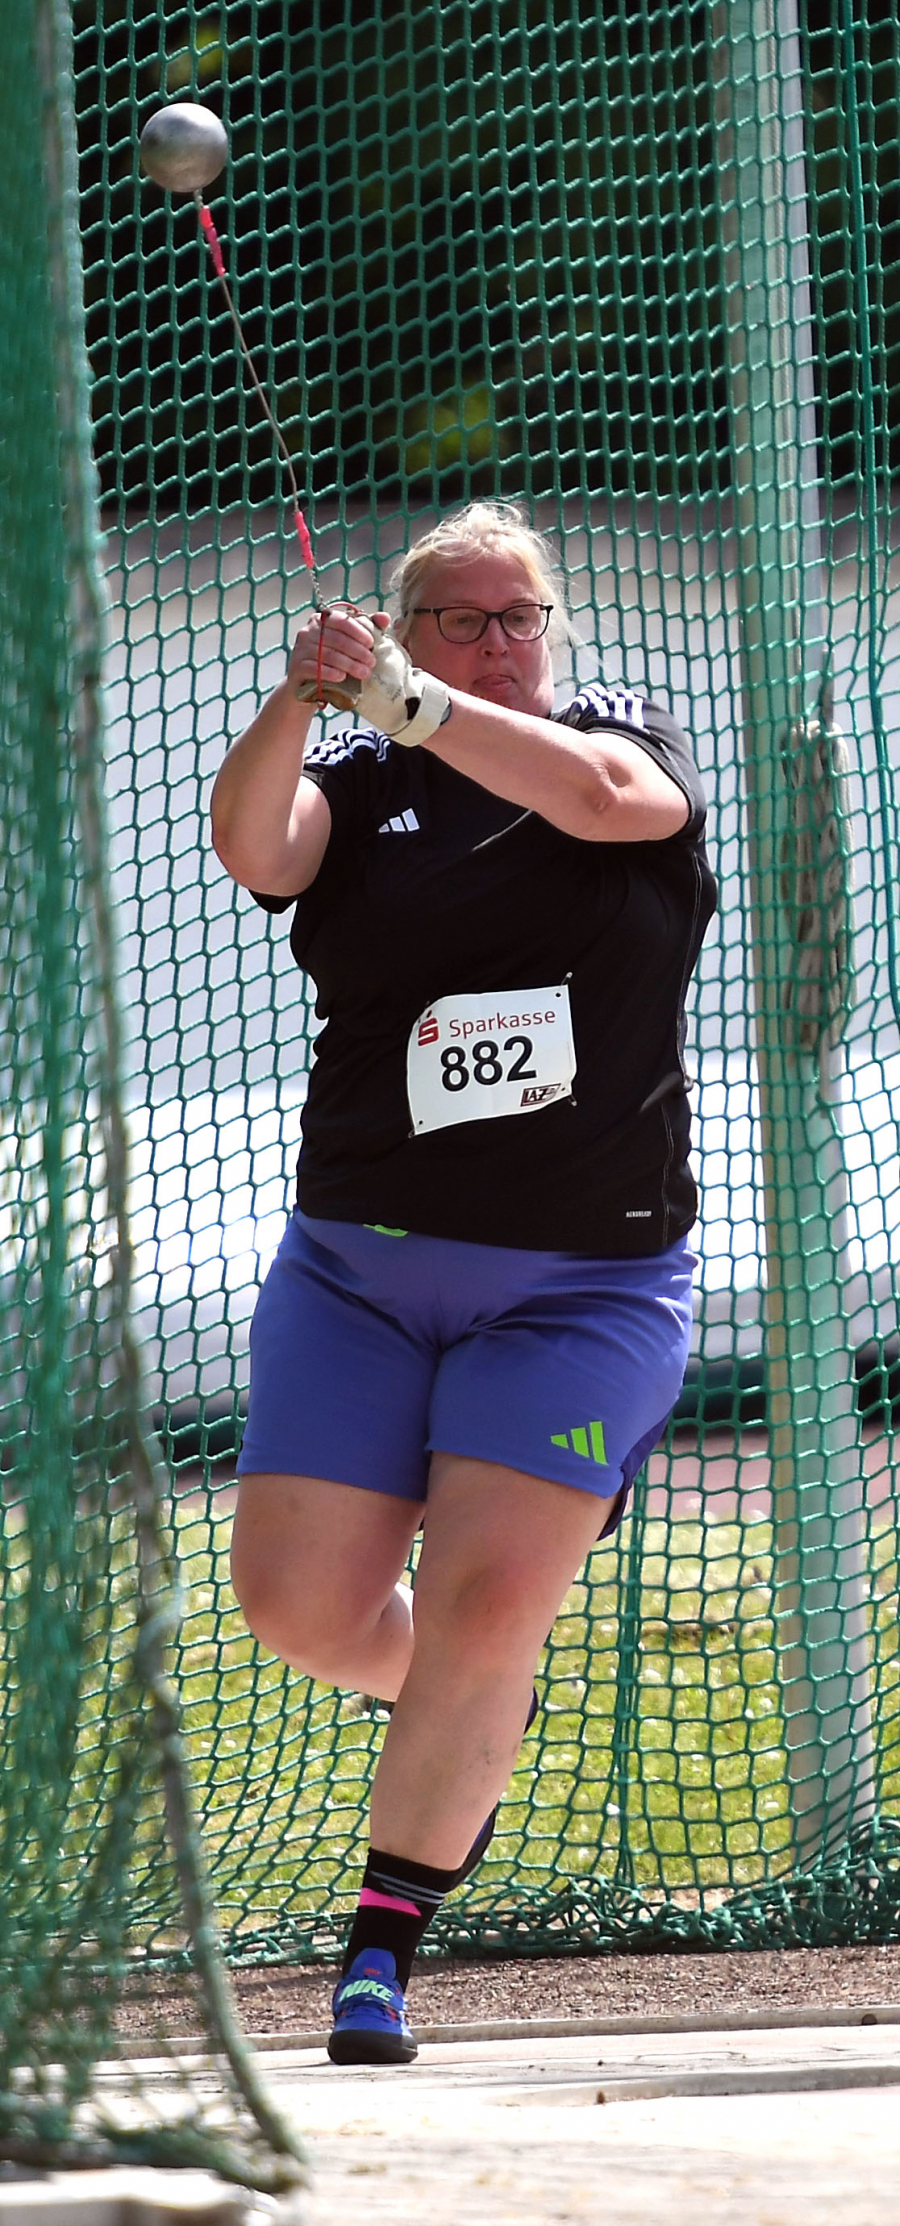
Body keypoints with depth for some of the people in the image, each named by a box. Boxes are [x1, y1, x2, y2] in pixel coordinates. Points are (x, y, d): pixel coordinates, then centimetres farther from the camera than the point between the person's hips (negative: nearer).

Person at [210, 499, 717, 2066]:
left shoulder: (631, 740, 4)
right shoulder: (358, 784, 6)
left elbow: (598, 795, -21)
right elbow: (252, 848, -17)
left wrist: (410, 702, -31)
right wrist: (298, 703, -36)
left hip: (586, 1278, -2)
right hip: (357, 1267, 2)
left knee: (487, 1599, -14)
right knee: (297, 1596, -4)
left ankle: (386, 1936, -4)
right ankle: (464, 1718, 29)